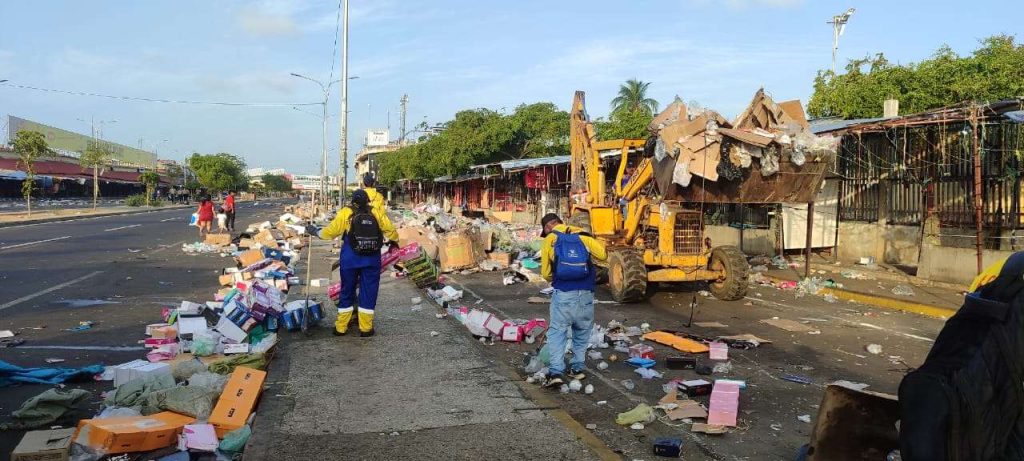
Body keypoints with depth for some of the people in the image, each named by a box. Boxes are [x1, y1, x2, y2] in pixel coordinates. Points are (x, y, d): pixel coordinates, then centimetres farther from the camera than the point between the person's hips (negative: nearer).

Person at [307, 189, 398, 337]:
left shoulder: (346, 213, -5)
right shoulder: (377, 212, -2)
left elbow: (331, 231, -2)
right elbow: (389, 229, 4)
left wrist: (316, 232, 16)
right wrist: (394, 241, 24)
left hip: (350, 260, 0)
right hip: (372, 259, 0)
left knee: (347, 291, 12)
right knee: (369, 292, 8)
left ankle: (341, 327, 18)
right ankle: (366, 328, 11)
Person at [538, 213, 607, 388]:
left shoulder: (550, 240, 5)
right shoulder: (582, 236, 7)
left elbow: (545, 273, 7)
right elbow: (602, 254, -2)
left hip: (563, 294, -2)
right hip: (586, 294, 2)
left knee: (557, 331, 4)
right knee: (582, 331, 19)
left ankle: (556, 371, -7)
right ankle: (577, 368, 25)